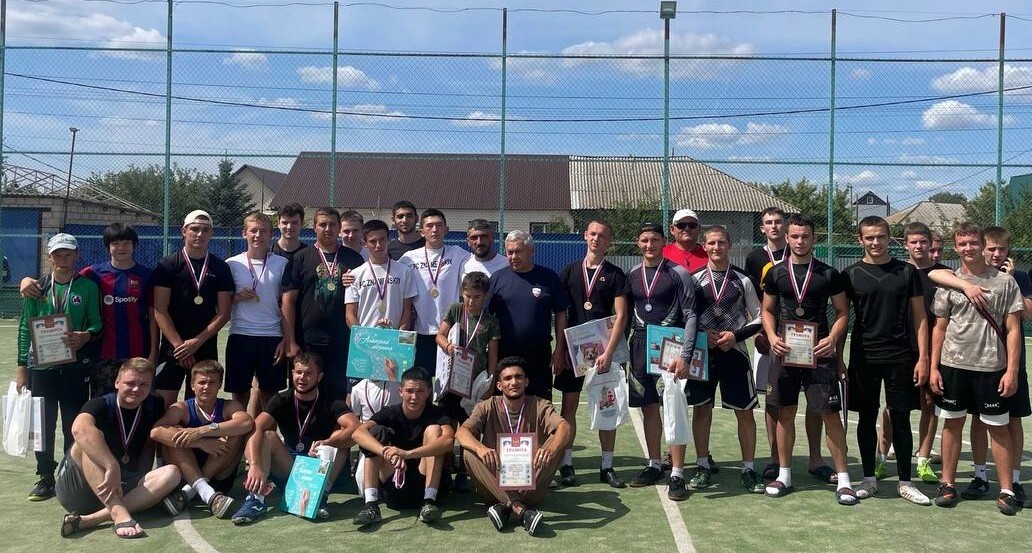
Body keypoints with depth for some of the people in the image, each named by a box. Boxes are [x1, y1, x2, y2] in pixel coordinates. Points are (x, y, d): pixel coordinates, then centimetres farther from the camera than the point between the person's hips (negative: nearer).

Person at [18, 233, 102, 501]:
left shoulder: (87, 287, 2)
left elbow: (97, 323, 3)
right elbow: (25, 328, 6)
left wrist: (86, 335, -20)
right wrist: (22, 367, 3)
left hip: (76, 365, -1)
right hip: (41, 365, 1)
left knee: (74, 424, 3)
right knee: (43, 423, 6)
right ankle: (45, 477, 18)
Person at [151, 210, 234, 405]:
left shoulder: (220, 268, 6)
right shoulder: (167, 266, 1)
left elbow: (223, 313, 2)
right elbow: (160, 311, -4)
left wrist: (197, 342, -9)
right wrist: (179, 344, -13)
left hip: (206, 347, 2)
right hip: (173, 347, -2)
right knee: (165, 404, -5)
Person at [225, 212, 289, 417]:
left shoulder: (281, 264, 3)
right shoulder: (232, 264, 3)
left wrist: (286, 340, -2)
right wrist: (238, 296, -11)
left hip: (272, 338, 0)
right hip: (241, 336, 0)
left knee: (269, 393, 8)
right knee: (239, 393, 7)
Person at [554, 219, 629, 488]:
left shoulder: (615, 275, 2)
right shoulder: (569, 271, 7)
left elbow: (621, 316, -4)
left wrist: (608, 352, -13)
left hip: (603, 349, -1)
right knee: (569, 406, 3)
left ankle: (607, 467, 11)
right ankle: (566, 464, 10)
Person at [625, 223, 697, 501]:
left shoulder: (679, 274, -5)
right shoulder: (631, 275, 8)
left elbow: (690, 316, -9)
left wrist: (685, 355, -17)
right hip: (640, 347, 5)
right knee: (649, 408, 12)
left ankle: (677, 475, 0)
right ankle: (654, 465, 24)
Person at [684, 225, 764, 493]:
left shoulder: (742, 280, 3)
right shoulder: (694, 279, 3)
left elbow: (757, 318, 5)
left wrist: (735, 335, -9)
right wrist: (702, 335, -10)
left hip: (734, 352, 0)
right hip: (702, 351, 0)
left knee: (745, 411, 2)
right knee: (701, 409, 6)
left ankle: (748, 469, 14)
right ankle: (703, 467, 17)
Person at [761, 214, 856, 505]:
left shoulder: (828, 274, 1)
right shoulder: (776, 273, 6)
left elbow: (842, 312, 5)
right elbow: (767, 310, 12)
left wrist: (833, 339, -12)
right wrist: (772, 337, -6)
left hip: (819, 352, -2)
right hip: (785, 351, 2)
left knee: (830, 413, -2)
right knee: (785, 412, 9)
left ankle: (843, 479, 7)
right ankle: (784, 475, 20)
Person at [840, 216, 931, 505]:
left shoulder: (907, 272, 4)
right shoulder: (850, 274, 4)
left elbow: (919, 317, 4)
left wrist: (923, 357, -2)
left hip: (900, 357, 0)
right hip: (864, 357, 0)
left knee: (901, 419, 4)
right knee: (867, 417, 8)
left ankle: (905, 482, 15)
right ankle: (869, 478, 19)